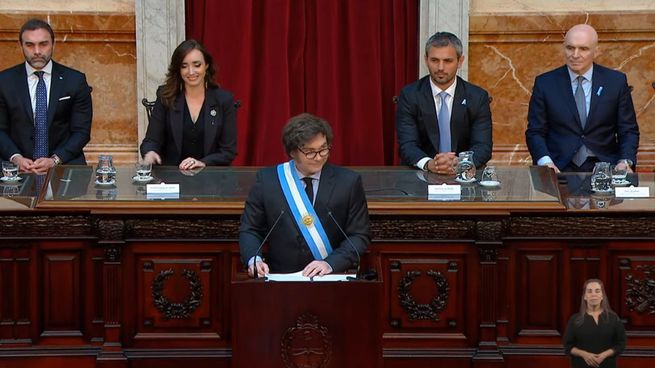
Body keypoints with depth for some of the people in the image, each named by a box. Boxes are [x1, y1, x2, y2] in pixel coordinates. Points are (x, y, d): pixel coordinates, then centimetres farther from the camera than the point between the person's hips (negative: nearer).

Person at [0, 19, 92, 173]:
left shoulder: (75, 81, 4)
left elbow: (82, 131, 3)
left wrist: (54, 160, -12)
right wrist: (16, 158, -12)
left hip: (64, 162, 1)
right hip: (18, 165, -1)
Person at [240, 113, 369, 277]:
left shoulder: (348, 182, 3)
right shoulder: (267, 180, 5)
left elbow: (359, 236, 4)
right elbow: (249, 230, 9)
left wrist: (330, 264, -12)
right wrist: (254, 259, -12)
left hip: (331, 283, 0)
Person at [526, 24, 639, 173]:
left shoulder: (616, 81, 8)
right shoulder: (544, 83, 6)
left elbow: (628, 131, 9)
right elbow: (535, 132, 5)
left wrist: (625, 162, -11)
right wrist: (546, 162, -16)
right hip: (560, 170, -1)